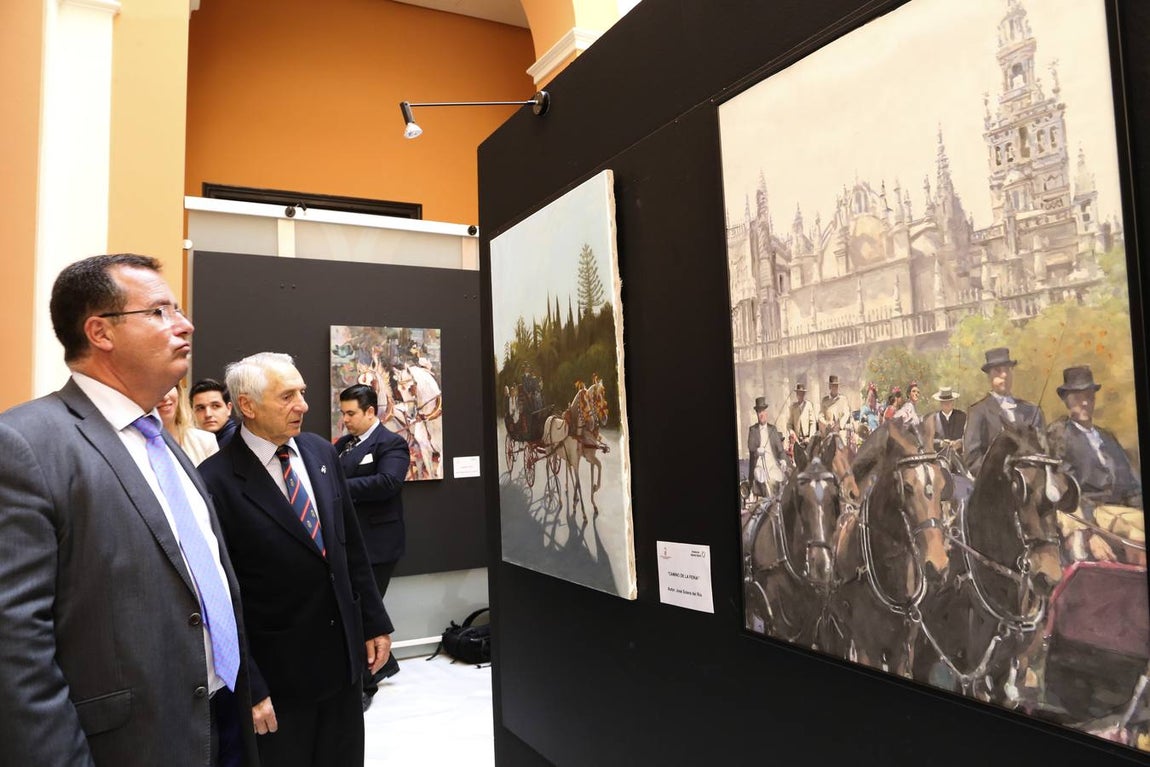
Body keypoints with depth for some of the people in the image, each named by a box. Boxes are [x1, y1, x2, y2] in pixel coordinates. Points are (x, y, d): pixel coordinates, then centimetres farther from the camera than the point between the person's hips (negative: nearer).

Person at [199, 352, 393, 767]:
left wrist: (374, 622, 8)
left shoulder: (321, 452, 1)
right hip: (277, 669, -5)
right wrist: (248, 686, -13)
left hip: (344, 652, 6)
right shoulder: (217, 480, -17)